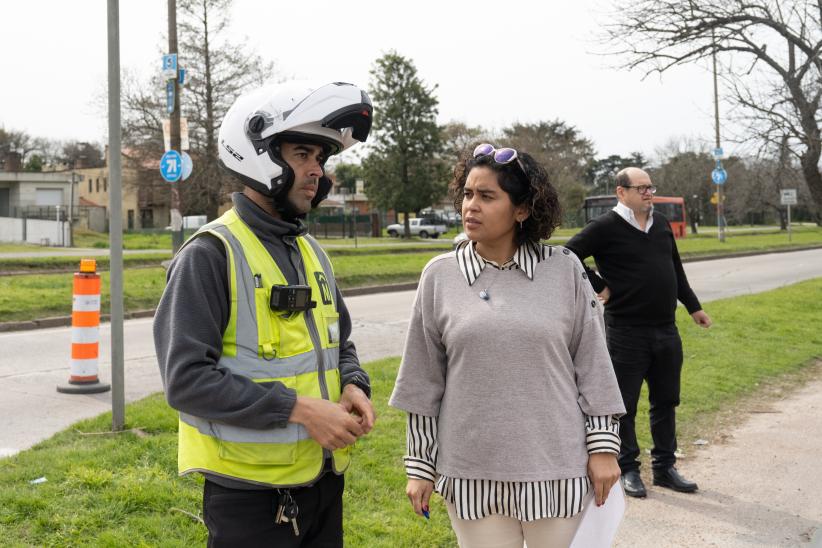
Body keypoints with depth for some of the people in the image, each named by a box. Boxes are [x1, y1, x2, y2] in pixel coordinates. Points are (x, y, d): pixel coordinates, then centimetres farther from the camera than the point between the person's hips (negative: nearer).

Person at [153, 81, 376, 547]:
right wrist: (298, 409, -21)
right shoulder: (211, 254, -14)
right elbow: (186, 378, -19)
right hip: (252, 495, -7)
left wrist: (354, 386, -2)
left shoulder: (311, 251, 10)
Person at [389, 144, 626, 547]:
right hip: (471, 471, 1)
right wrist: (419, 464, 4)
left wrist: (603, 445, 0)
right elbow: (424, 380, 3)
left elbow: (592, 362, 2)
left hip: (556, 467, 0)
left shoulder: (564, 269, -3)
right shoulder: (440, 275, -1)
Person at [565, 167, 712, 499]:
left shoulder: (661, 224, 11)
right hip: (626, 331, -6)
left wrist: (693, 307, 24)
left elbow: (676, 269, 21)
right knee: (624, 404, 4)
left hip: (666, 330, 7)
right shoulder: (606, 227, -9)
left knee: (666, 400, 13)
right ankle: (628, 469, 17)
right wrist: (598, 286, -12)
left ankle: (665, 467, 25)